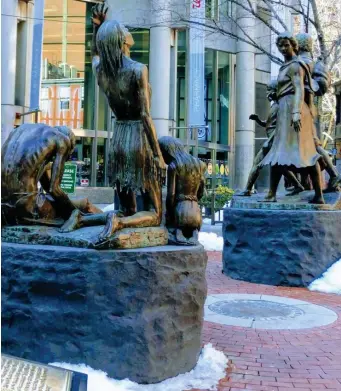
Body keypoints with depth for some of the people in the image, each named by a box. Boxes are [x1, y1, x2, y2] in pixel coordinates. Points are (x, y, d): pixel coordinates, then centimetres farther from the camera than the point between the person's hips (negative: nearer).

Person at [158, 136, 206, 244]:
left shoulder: (173, 166, -7)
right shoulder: (200, 164, 12)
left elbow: (171, 195, -12)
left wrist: (169, 215, -3)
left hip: (179, 211, -6)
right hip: (196, 212, 6)